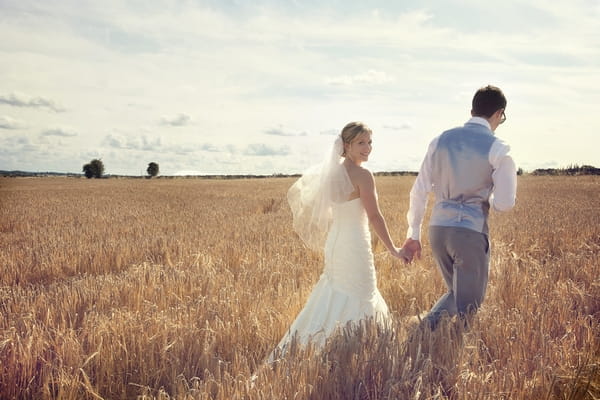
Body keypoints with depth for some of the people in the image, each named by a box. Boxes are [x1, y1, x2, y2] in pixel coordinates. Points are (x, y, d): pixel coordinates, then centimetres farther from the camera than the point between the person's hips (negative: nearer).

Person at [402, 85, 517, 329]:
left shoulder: (440, 141, 8)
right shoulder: (497, 149, -6)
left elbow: (419, 191, 6)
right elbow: (505, 203, -9)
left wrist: (413, 234, 13)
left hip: (437, 228, 5)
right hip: (471, 231, -5)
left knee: (456, 294, 23)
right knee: (467, 306, 8)